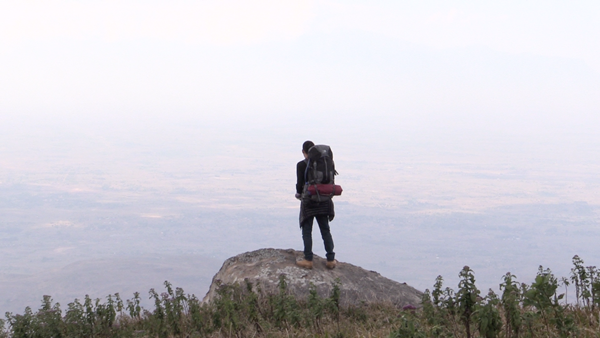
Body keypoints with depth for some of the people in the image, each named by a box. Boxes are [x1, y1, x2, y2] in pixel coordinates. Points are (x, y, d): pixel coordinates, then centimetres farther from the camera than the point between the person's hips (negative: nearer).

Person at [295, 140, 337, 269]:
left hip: (308, 201, -4)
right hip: (323, 200, 4)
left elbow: (300, 183, -12)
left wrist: (298, 193, 9)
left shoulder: (301, 165, -10)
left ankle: (308, 260, 3)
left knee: (307, 231, 4)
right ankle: (331, 260, 11)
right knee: (325, 230, 11)